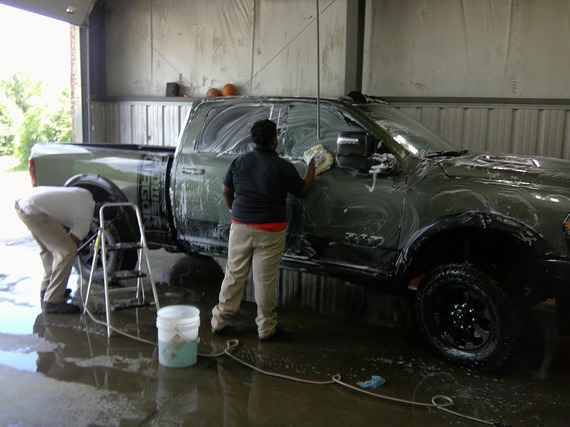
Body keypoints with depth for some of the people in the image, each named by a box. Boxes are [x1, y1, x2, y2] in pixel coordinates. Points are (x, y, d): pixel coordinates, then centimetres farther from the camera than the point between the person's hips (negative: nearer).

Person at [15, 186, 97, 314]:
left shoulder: (87, 196, 15)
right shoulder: (85, 219, -6)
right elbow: (72, 244, -3)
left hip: (24, 202, 10)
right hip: (33, 210, -10)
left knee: (49, 248, 24)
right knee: (67, 251, -9)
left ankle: (47, 289, 35)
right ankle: (52, 302, -5)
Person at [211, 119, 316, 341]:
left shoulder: (239, 161, 1)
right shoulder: (282, 166, -9)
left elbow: (226, 191, 10)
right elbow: (303, 191, 4)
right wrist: (311, 166, 17)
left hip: (241, 227, 3)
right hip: (270, 231, -3)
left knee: (234, 275, 13)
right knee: (264, 280, 5)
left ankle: (219, 321, 22)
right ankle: (265, 327, 17)